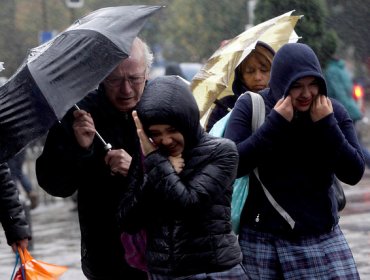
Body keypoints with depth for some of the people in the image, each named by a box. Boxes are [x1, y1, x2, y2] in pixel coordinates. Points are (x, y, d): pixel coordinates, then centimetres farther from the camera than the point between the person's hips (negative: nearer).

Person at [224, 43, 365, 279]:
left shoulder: (333, 111, 1)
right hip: (261, 239, -1)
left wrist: (327, 125, -14)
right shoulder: (250, 107, -4)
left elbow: (354, 173, -4)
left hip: (320, 237, 1)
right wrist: (275, 124, -18)